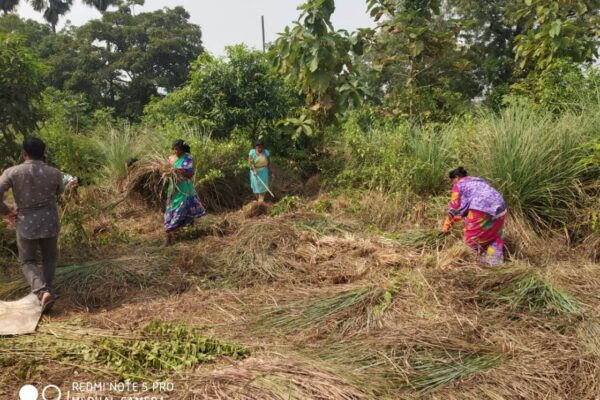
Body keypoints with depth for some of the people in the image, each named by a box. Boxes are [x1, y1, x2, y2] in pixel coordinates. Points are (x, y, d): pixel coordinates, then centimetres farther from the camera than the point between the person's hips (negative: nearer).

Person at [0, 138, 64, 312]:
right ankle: (46, 290, 22)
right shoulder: (54, 173, -8)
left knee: (28, 262, 12)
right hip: (50, 222, 1)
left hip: (26, 224, -1)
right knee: (49, 258, 19)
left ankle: (42, 291, -9)